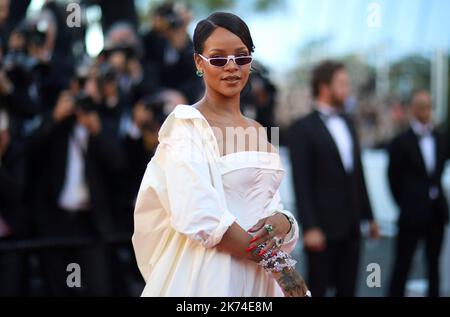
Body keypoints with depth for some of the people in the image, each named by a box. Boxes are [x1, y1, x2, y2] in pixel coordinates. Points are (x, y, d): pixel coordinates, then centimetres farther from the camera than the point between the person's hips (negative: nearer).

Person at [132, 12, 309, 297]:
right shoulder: (186, 124, -8)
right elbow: (200, 217, -18)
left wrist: (282, 222, -11)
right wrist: (275, 261, -15)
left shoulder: (258, 132, 11)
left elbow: (271, 206, 12)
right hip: (204, 274, -6)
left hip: (259, 278, 6)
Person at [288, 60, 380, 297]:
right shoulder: (303, 129, -7)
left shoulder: (347, 124, 15)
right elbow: (302, 183, -12)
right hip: (323, 226, -7)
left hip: (350, 226, 7)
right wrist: (310, 228, -18)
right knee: (317, 288, 1)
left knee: (347, 289, 10)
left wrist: (368, 216, 14)